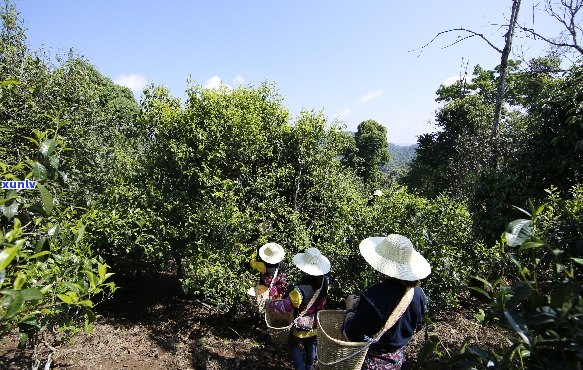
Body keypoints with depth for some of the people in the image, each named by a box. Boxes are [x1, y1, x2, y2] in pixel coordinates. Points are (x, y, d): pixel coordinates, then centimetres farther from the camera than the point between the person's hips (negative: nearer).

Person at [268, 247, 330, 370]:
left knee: (294, 346, 21)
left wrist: (271, 304, -10)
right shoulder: (325, 281, -18)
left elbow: (286, 306, -25)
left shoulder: (300, 289, -37)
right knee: (311, 346, 27)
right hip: (316, 323, 5)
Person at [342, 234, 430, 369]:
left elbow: (352, 335, -24)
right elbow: (416, 327, 3)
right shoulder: (418, 293, -15)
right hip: (397, 358, 6)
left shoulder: (373, 297, -34)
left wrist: (350, 308, -9)